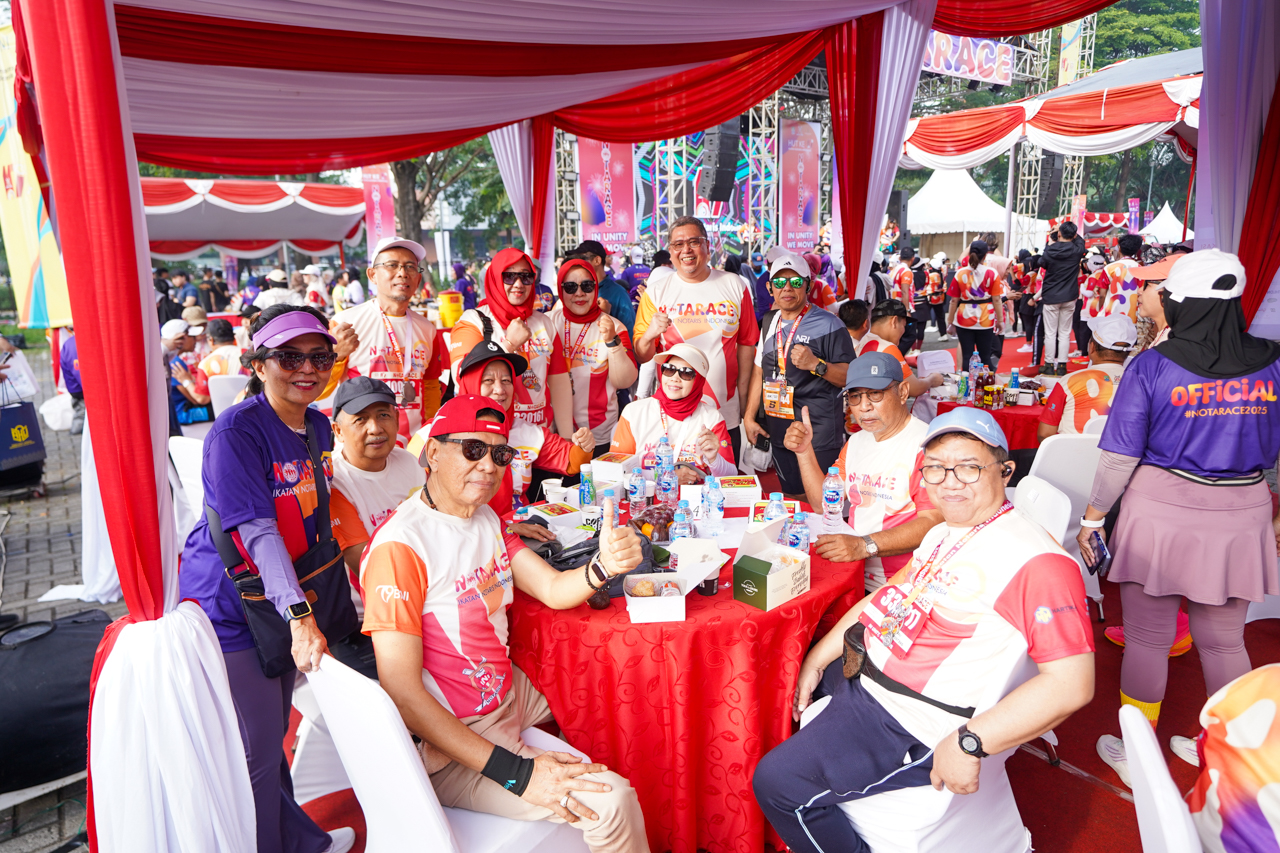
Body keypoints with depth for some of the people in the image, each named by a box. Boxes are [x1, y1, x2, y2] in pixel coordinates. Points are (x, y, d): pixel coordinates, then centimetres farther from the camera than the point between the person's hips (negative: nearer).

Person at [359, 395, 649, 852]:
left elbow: (553, 589, 1)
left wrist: (603, 566, -23)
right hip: (451, 741, -9)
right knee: (611, 799, -22)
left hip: (509, 693, 9)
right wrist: (514, 772, -29)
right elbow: (402, 693, -25)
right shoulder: (401, 545, -23)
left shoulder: (485, 520, 6)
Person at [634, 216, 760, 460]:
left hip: (725, 416, 1)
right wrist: (649, 335, -22)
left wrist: (743, 398, 4)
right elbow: (641, 357, -1)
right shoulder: (656, 291, 0)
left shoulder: (734, 286, 3)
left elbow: (746, 344, 8)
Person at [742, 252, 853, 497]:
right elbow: (759, 370, 17)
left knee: (818, 501, -6)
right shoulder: (770, 323, 13)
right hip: (779, 432, 6)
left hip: (818, 436, -6)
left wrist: (816, 364, -24)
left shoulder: (827, 324, -7)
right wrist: (749, 417, 13)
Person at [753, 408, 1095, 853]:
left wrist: (969, 744, -26)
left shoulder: (1036, 559, -22)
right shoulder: (943, 533, 9)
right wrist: (819, 657, 10)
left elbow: (1072, 682, -26)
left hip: (909, 726, -9)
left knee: (777, 782, -13)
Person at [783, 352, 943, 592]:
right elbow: (824, 503, 17)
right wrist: (804, 451, 4)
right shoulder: (856, 442, 17)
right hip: (851, 573, 8)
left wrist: (864, 545, -30)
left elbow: (933, 521, -20)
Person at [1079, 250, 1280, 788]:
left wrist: (1092, 516, 0)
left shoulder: (1153, 366, -14)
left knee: (1148, 639, 10)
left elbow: (1120, 457, -12)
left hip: (1160, 512, -3)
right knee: (1224, 642, 18)